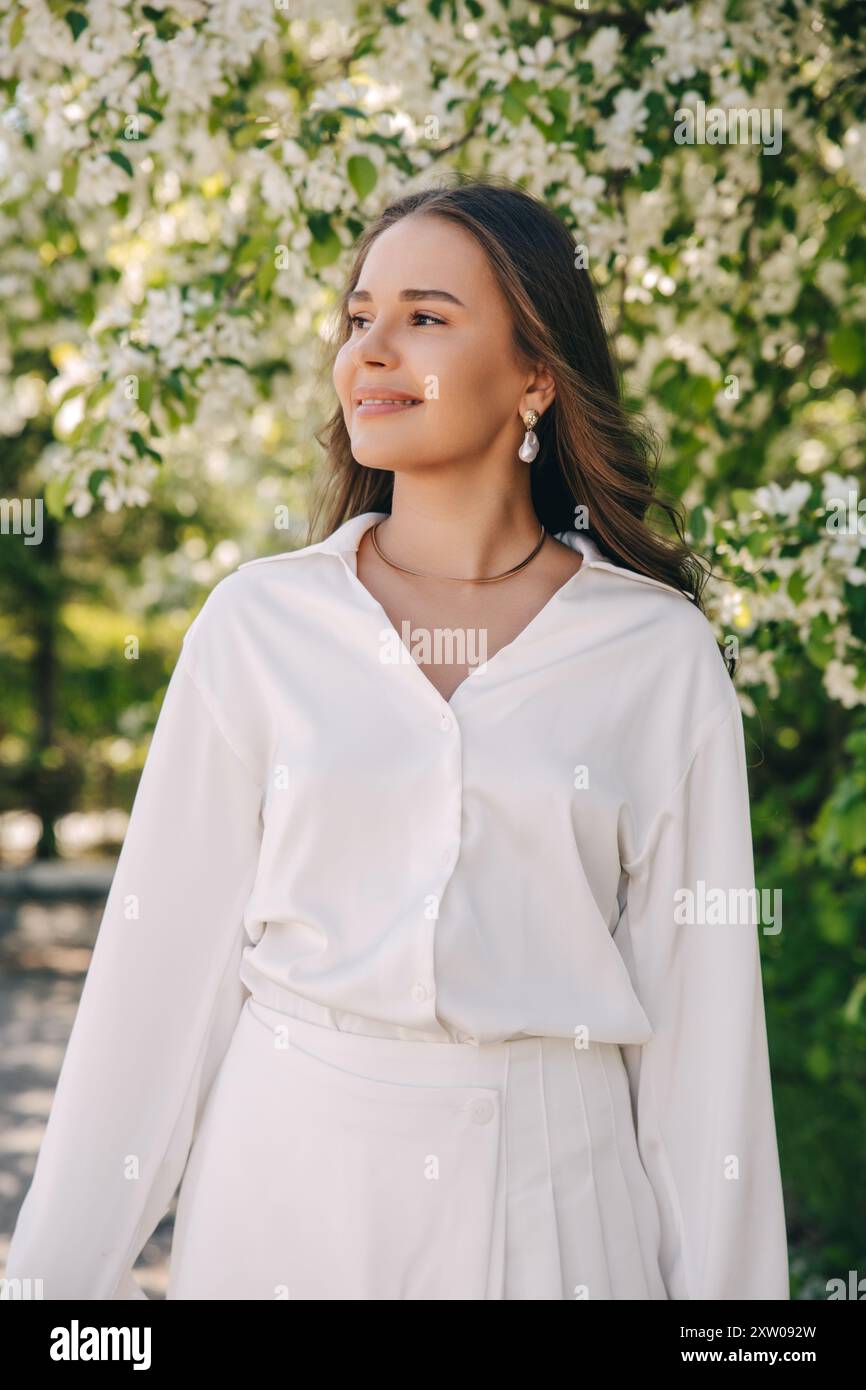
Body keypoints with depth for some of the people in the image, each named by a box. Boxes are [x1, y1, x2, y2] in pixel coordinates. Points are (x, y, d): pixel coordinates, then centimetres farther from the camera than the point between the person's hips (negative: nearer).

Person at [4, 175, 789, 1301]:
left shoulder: (659, 654, -3)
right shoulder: (261, 621, 0)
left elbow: (698, 1004, 0)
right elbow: (169, 955, 2)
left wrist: (719, 1279, -2)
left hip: (547, 1186, 0)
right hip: (293, 1166, 1)